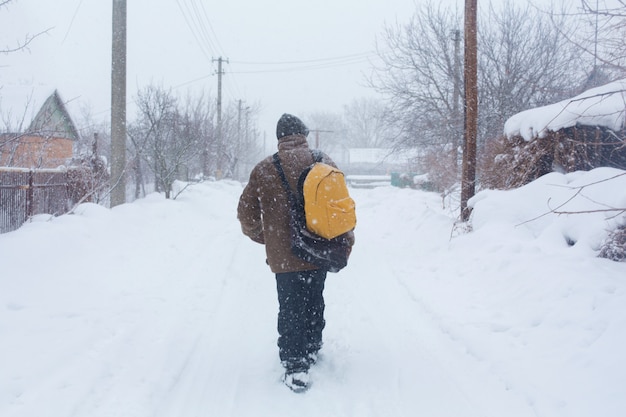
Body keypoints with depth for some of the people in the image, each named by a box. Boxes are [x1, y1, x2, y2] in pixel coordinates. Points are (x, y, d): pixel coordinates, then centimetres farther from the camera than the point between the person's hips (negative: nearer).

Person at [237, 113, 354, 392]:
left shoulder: (264, 169, -2)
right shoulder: (324, 162, 0)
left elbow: (246, 214, 3)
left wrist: (259, 235, 21)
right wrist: (346, 238, 14)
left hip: (283, 254, -2)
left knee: (291, 308, 3)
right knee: (314, 302, 20)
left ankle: (295, 367, -4)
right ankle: (312, 348, 35)